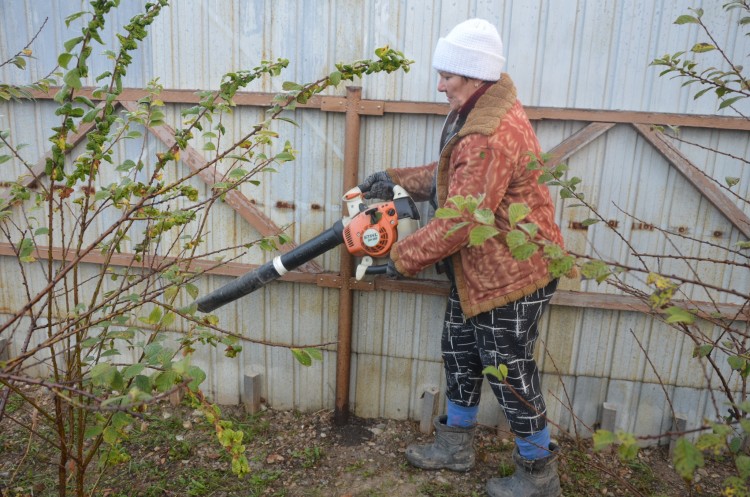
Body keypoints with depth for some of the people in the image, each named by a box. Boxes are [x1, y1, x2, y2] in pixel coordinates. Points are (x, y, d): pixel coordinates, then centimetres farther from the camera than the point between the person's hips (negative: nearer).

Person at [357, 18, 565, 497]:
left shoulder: (489, 137, -29)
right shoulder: (482, 109, 5)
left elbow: (457, 222, -27)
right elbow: (451, 174, 16)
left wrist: (403, 257, -14)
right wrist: (395, 180, 7)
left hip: (513, 272, -10)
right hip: (478, 267, 11)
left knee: (509, 369, 5)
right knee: (460, 351, 19)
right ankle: (456, 444, 40)